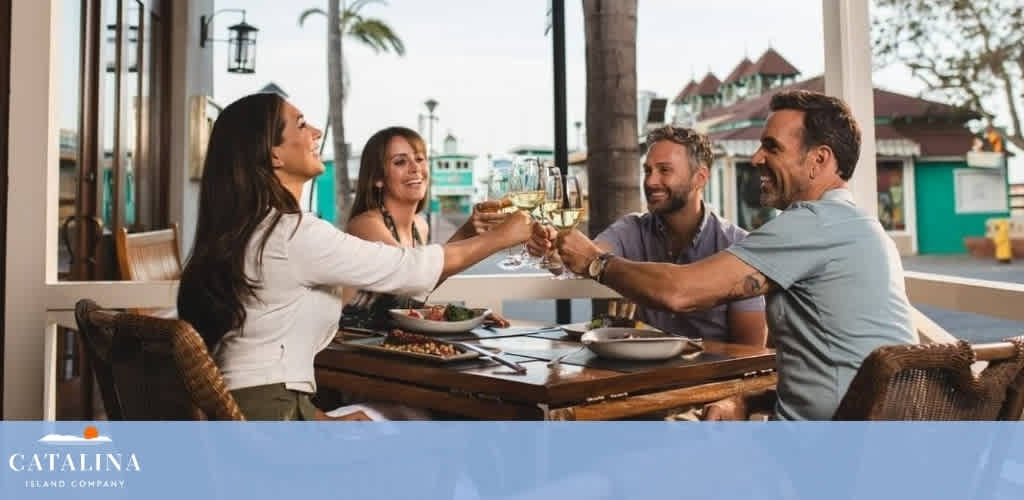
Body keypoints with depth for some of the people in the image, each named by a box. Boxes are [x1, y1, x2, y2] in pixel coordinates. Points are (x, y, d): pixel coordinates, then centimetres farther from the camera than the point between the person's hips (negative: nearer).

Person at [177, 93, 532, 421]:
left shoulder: (245, 230, 12)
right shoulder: (296, 233, -17)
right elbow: (413, 268, -14)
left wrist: (321, 418, 9)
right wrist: (502, 235, -1)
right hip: (270, 410, -9)